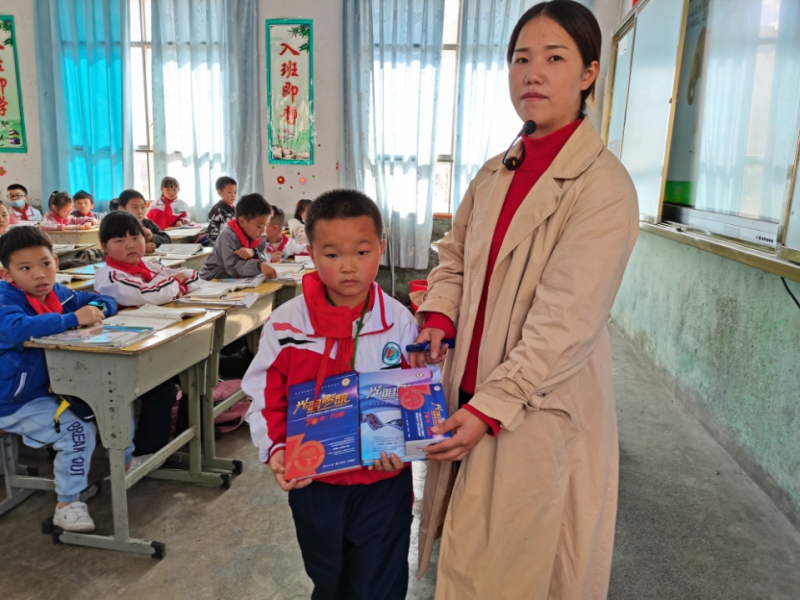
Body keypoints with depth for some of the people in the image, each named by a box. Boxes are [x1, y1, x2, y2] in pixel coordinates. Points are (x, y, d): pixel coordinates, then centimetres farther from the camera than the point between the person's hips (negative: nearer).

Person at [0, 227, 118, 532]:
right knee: (78, 430, -23)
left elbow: (104, 301, 10)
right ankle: (67, 504, -5)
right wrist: (73, 318, -42)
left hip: (51, 389, 8)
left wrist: (96, 310, -14)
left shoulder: (56, 293, 0)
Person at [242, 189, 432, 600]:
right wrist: (275, 449, -17)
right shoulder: (285, 324, -12)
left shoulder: (400, 323, -12)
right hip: (313, 483, 2)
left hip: (383, 484, -1)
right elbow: (265, 397, -3)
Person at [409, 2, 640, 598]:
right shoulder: (495, 174, 7)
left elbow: (565, 322, -20)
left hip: (540, 410, -6)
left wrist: (490, 408, -21)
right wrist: (437, 321, -5)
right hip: (471, 388, 6)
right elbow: (454, 259, 14)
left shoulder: (604, 186, -15)